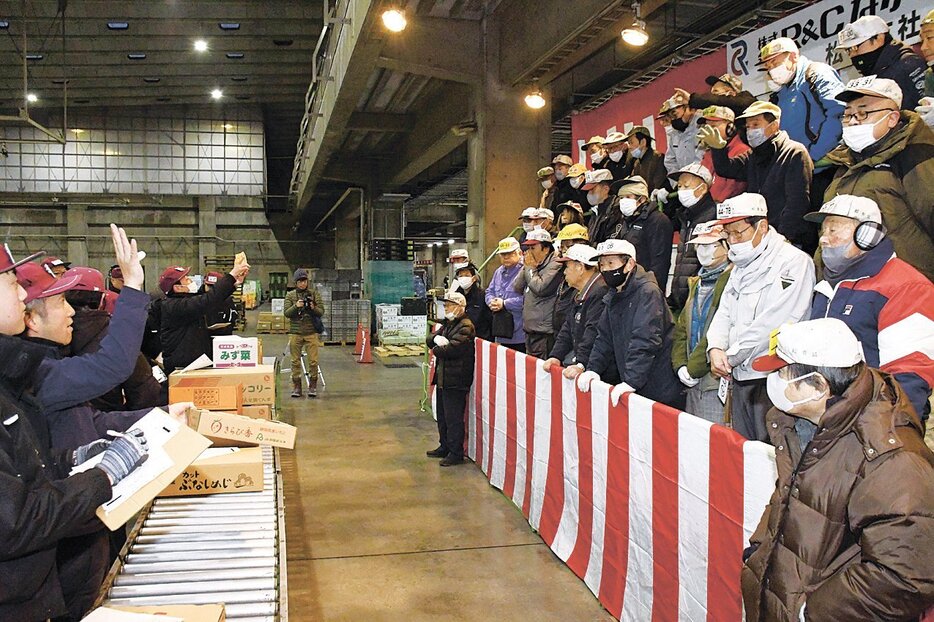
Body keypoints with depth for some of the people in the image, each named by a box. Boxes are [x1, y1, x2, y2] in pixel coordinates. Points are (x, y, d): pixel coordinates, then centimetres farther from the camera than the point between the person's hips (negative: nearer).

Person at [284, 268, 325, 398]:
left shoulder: (314, 293, 5)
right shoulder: (290, 295, 7)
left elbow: (321, 312, 1)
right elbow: (286, 313, -1)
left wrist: (313, 308, -20)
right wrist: (296, 306, -18)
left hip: (311, 332, -1)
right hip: (295, 332, 1)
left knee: (313, 360, -3)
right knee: (295, 361, 4)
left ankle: (313, 386, 9)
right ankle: (296, 386, 13)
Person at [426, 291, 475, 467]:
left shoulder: (465, 326, -13)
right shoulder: (447, 324, 17)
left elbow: (453, 348, -23)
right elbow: (430, 339, 11)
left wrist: (436, 350, -5)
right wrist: (437, 339, -13)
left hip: (456, 380, -9)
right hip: (443, 378, 9)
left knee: (453, 418, -4)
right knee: (442, 415, 18)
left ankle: (456, 453, 4)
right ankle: (445, 447, 30)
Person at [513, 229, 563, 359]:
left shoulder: (555, 265, -11)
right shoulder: (534, 264, 16)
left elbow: (540, 288, -23)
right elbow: (517, 287, 11)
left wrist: (530, 268, -9)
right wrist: (526, 267, 1)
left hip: (544, 331, -9)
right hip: (529, 329, 9)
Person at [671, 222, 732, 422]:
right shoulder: (696, 283, 17)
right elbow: (681, 329, 17)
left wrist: (693, 368, -12)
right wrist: (680, 366, 2)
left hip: (718, 383, -8)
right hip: (693, 384, 8)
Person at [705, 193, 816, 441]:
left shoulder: (794, 262, -9)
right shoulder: (740, 267, 18)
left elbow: (771, 323, -17)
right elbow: (724, 313, 16)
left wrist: (731, 356, -11)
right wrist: (716, 348, -4)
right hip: (739, 376, 8)